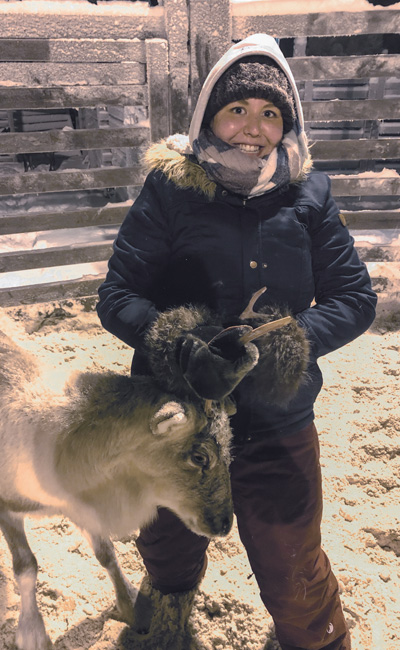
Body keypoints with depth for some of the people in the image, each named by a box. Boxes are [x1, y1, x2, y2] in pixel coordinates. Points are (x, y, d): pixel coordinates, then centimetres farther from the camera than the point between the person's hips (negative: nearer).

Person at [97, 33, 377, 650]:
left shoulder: (308, 196, -4)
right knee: (167, 551, 24)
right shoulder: (170, 190, -9)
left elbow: (355, 297, -3)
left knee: (292, 567, 14)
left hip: (279, 421, 0)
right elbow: (117, 295, -9)